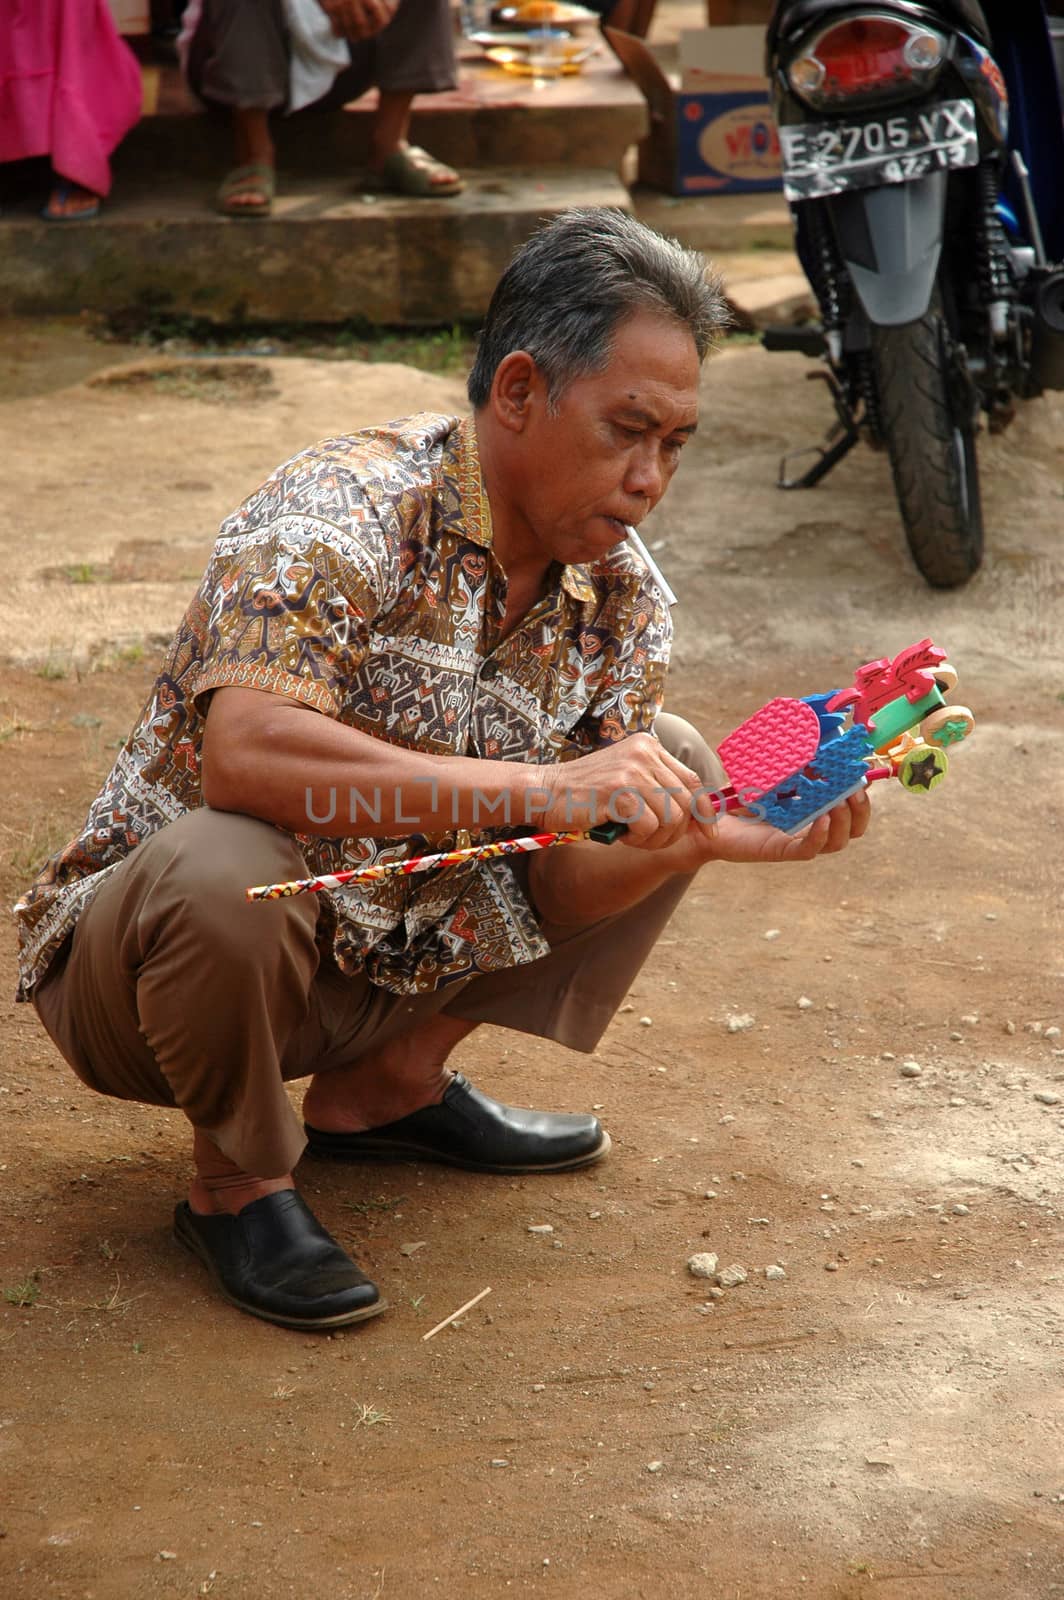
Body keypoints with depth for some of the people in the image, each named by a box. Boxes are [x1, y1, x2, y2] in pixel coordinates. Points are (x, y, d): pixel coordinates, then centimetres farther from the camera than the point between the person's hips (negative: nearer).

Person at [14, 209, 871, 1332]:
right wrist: (546, 790, -42)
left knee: (680, 766, 4)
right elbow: (242, 753, -41)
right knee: (223, 866, -41)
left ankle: (387, 1084, 10)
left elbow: (559, 890, -5)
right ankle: (238, 1179, -9)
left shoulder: (621, 600, -2)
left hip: (386, 967, 7)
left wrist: (714, 835, -25)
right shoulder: (342, 512, -25)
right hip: (135, 959, -6)